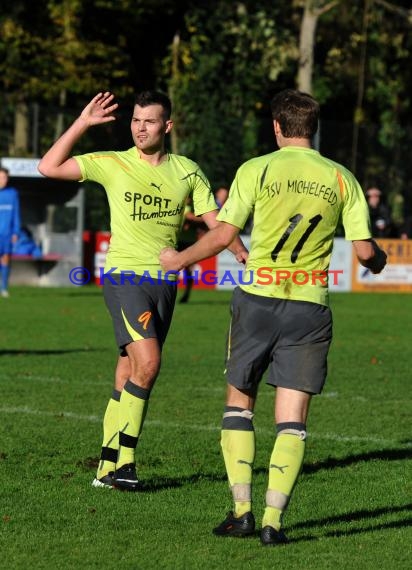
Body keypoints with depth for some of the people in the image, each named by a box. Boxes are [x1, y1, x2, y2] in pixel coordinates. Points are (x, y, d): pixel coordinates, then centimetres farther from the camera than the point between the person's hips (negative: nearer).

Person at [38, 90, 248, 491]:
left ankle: (108, 467, 12)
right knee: (147, 361, -21)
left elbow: (216, 223, 12)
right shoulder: (112, 165, -1)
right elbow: (49, 168, -6)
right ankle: (125, 459, -13)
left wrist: (248, 259, -3)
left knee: (129, 374, 6)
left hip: (164, 280, 4)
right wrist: (82, 123, -10)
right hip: (123, 275, -4)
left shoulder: (187, 172, 8)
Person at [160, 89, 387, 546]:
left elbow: (223, 236, -4)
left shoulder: (256, 170, -2)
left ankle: (241, 509, 9)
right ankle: (273, 519, -4)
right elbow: (364, 250, 2)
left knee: (239, 401, 15)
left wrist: (178, 260, 12)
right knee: (292, 418, 4)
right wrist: (378, 262, 25)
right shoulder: (340, 178, 3)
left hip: (257, 298, -1)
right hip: (309, 307, 1)